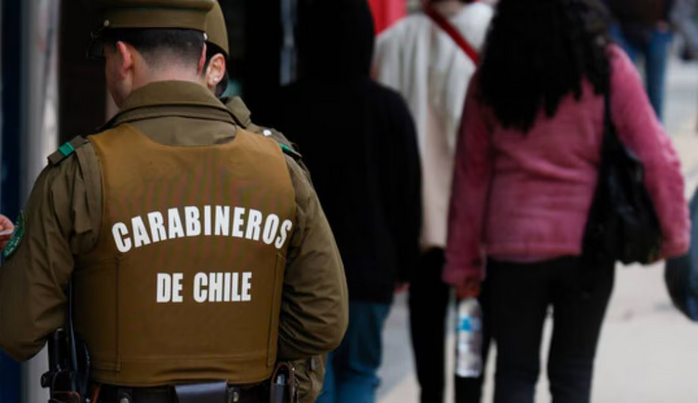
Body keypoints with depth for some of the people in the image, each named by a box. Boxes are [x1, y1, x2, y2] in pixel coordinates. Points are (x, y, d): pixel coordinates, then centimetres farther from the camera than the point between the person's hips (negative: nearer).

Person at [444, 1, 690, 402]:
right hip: (588, 244, -1)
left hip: (513, 246, 1)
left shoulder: (491, 80, -2)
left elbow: (470, 174, 2)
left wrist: (463, 262, 8)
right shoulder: (607, 68, -7)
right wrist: (674, 233, 4)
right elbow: (658, 158, -7)